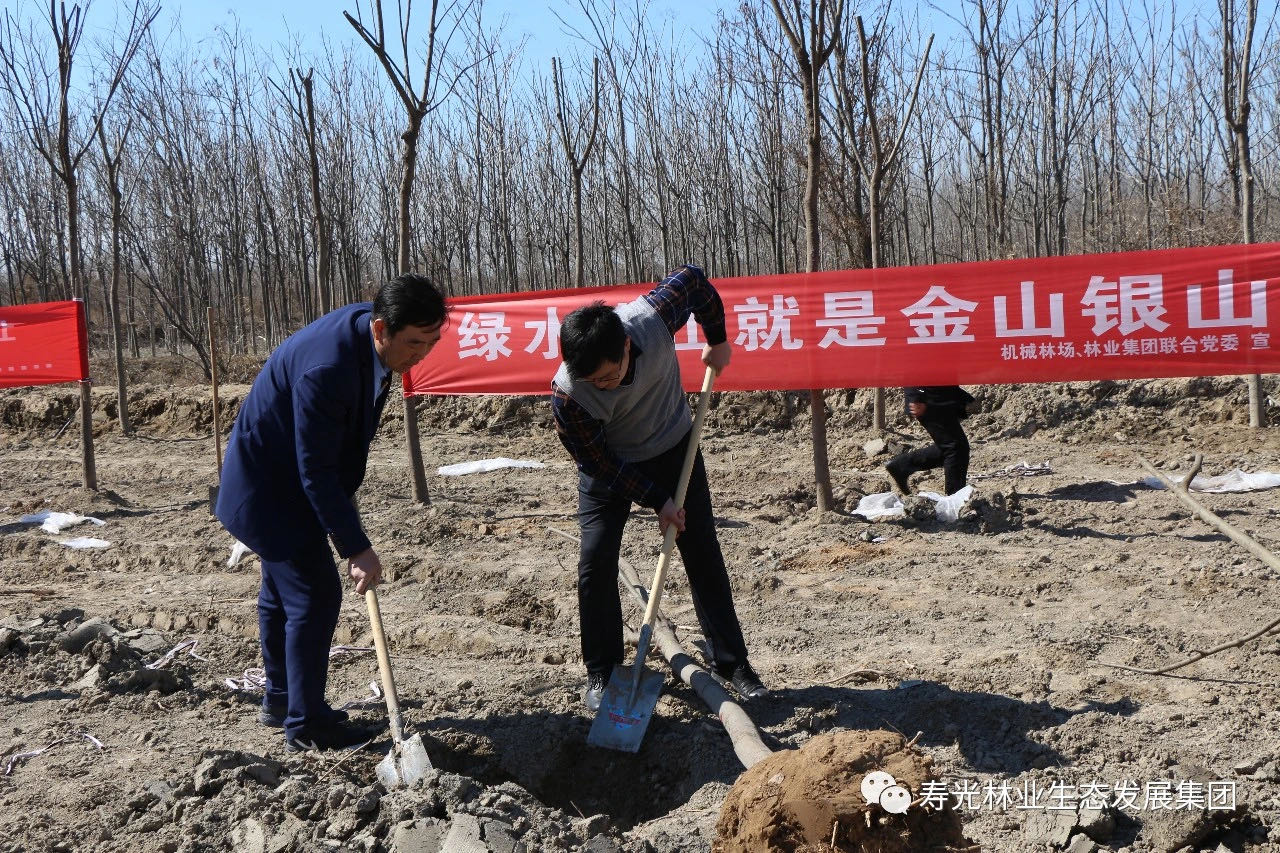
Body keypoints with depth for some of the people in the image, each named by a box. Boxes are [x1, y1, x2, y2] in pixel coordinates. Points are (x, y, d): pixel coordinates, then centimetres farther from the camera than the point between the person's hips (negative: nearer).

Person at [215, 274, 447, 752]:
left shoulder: (369, 335, -8)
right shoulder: (325, 368, -36)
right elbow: (316, 471, -31)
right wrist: (356, 547, -29)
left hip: (280, 478, 10)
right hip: (271, 488, -10)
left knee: (282, 590, 20)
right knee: (315, 596, -8)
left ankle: (279, 701, 36)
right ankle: (305, 725, 3)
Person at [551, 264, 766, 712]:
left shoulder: (653, 318, -34)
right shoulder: (567, 394, -36)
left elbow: (694, 279, -11)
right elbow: (599, 461, -21)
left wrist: (717, 340, -3)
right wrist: (656, 499, -18)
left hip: (674, 448, 2)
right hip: (609, 466, -2)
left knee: (704, 555, 4)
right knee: (595, 562, -11)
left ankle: (732, 663, 15)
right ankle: (601, 674, 5)